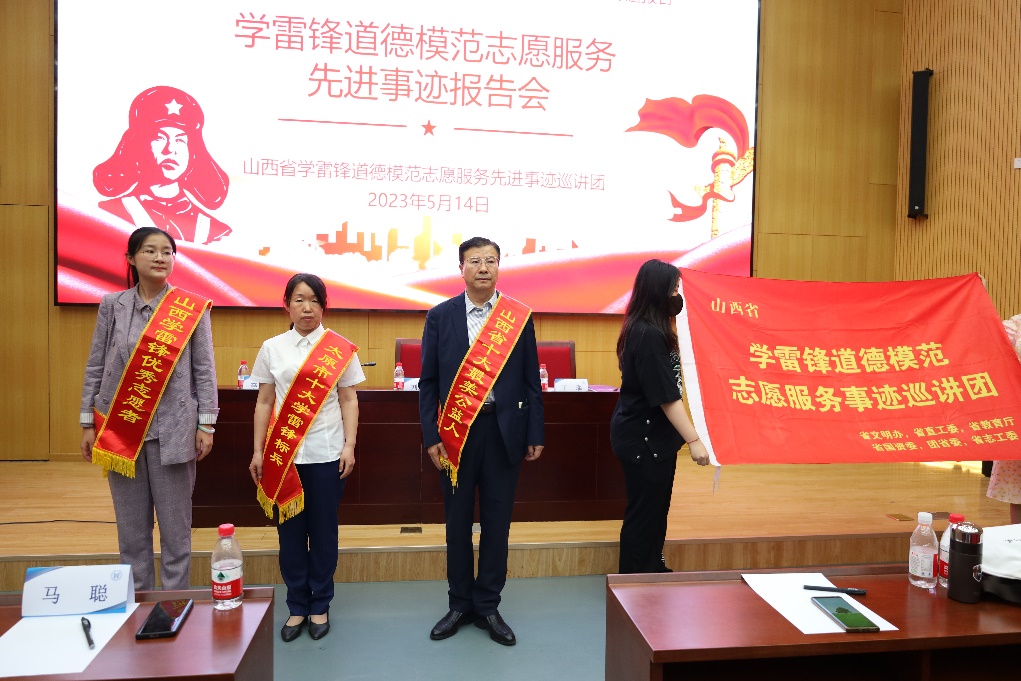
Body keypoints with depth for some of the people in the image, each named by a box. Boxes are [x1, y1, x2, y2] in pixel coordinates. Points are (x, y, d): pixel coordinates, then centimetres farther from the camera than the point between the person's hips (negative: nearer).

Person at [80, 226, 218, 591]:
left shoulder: (192, 309, -1)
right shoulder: (112, 305, 5)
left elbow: (204, 369, -1)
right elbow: (95, 367, 8)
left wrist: (206, 425, -5)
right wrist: (88, 423, 6)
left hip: (173, 429, -2)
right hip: (119, 429, 2)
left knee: (175, 526, 5)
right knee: (131, 526, 11)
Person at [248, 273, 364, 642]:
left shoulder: (340, 349, 0)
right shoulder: (272, 348, 5)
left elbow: (349, 400, 1)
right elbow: (264, 402, 7)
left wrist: (349, 446, -6)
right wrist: (258, 451, 3)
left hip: (326, 454, -1)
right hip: (283, 454, 2)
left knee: (323, 530, 7)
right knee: (290, 530, 8)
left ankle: (320, 605, 22)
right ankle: (297, 606, 23)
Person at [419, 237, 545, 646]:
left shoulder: (519, 317, 1)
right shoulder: (440, 316, 1)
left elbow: (530, 381, 4)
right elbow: (428, 382, 1)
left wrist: (535, 435, 1)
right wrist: (431, 436, -5)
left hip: (503, 431, 0)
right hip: (455, 432, 0)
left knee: (497, 522, 9)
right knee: (457, 522, 12)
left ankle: (487, 606, 26)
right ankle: (460, 604, 29)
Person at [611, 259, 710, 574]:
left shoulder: (644, 329, 7)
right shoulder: (649, 335, -24)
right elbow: (666, 395, -25)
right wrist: (694, 439, -24)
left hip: (650, 436, 10)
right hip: (644, 439, -10)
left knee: (655, 508, 22)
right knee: (644, 512, 3)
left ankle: (653, 572, 38)